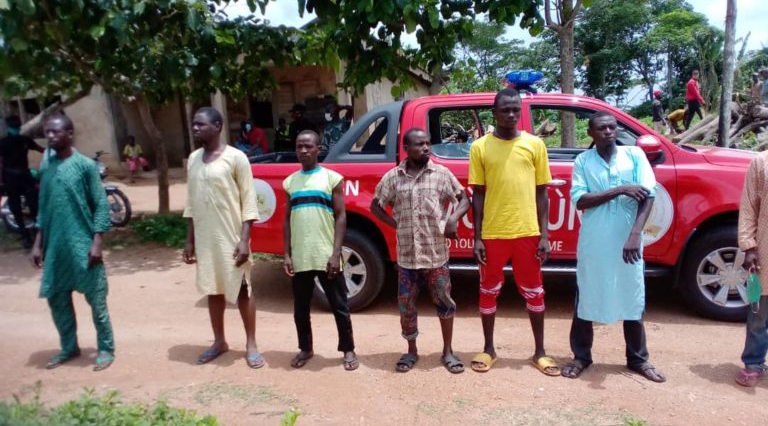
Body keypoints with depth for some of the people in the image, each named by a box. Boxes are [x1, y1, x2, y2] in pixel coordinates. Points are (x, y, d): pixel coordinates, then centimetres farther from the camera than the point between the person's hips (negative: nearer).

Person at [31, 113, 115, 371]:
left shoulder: (86, 165, -7)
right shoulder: (45, 166, 9)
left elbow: (101, 205, -8)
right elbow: (43, 207, 14)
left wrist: (96, 241, -15)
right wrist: (38, 243, 10)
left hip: (82, 245, -6)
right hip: (55, 246, 6)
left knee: (96, 299, 1)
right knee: (56, 297, 12)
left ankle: (106, 349, 14)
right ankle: (69, 348, 29)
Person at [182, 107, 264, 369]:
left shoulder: (235, 158, -9)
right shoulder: (193, 159, 10)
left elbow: (248, 202, -10)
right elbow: (191, 203, 13)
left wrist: (244, 239, -17)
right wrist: (189, 241, 11)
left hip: (231, 237, -6)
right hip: (204, 239, 6)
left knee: (242, 289, 3)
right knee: (213, 290, 15)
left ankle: (251, 345, 15)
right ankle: (219, 341, 30)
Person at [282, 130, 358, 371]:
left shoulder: (332, 178, -1)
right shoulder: (290, 182, 9)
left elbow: (340, 218, -4)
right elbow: (287, 220, 11)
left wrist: (336, 254, -11)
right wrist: (287, 255, 3)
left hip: (326, 256, -3)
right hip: (299, 258, 4)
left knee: (339, 306, 7)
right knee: (301, 308, 14)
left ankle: (348, 350, 23)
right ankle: (305, 349, 33)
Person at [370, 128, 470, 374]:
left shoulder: (442, 174, 0)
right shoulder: (392, 177, 1)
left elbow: (464, 200, 5)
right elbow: (375, 206, 12)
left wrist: (453, 219, -13)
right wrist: (395, 224, 0)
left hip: (437, 253, -1)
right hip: (406, 255, 1)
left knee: (444, 302, 8)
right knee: (406, 305, 9)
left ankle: (448, 351, 25)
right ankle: (412, 351, 28)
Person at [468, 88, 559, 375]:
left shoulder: (535, 144, 3)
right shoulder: (480, 147, 0)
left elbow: (541, 192, 5)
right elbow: (478, 194, 2)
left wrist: (544, 235, -1)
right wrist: (477, 237, -2)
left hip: (527, 232, 1)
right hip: (492, 233, 0)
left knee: (533, 292, 10)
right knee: (489, 291, 10)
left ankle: (540, 352, 25)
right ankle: (488, 349, 27)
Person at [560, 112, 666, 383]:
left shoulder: (635, 155, 1)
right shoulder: (583, 161, 1)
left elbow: (648, 196, -6)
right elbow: (579, 200, -10)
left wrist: (634, 235, -17)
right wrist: (620, 190, -17)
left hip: (627, 241, 1)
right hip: (593, 243, 0)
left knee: (632, 299, 11)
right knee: (586, 299, 8)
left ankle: (638, 359, 29)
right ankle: (581, 357, 24)